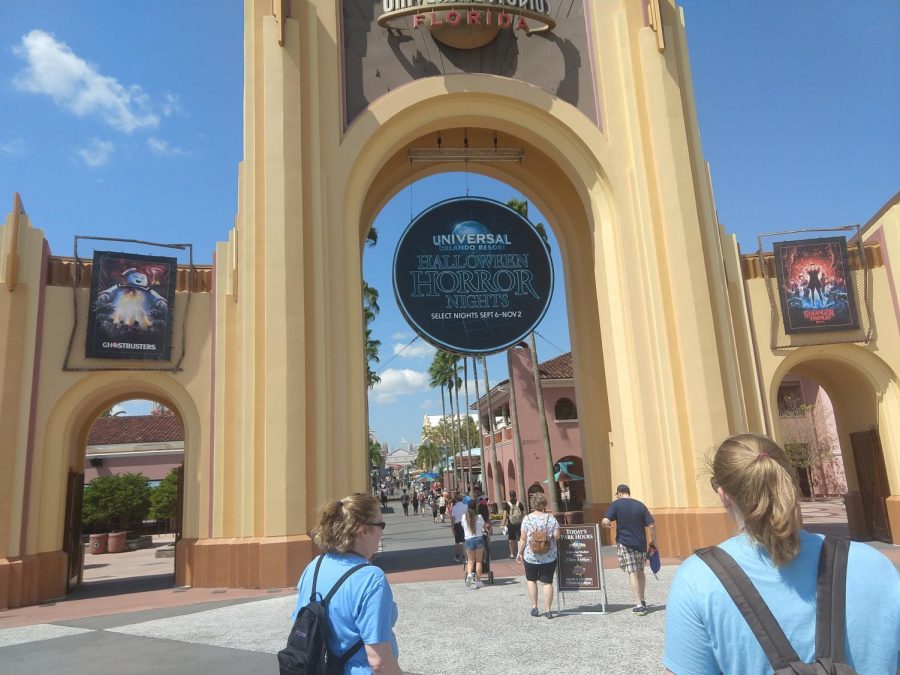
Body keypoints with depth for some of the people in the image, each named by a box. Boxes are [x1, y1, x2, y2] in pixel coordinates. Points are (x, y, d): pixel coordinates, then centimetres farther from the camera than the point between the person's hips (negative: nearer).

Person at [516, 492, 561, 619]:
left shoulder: (527, 518, -7)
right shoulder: (550, 518, -5)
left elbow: (523, 538, -6)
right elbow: (557, 536, -7)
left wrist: (520, 552, 4)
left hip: (531, 556, 0)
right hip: (549, 556, 0)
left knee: (531, 580, 17)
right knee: (547, 582, 7)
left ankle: (534, 608, 18)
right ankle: (548, 610, 8)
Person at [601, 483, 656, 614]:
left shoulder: (616, 504, -6)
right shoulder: (640, 505, 3)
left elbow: (606, 522, -17)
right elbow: (651, 525, -1)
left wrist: (605, 524, 6)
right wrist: (653, 541, 11)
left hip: (625, 543, -4)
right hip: (641, 544, 4)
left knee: (632, 573, 0)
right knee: (640, 571, 19)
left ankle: (639, 605, -5)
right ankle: (642, 601, 28)